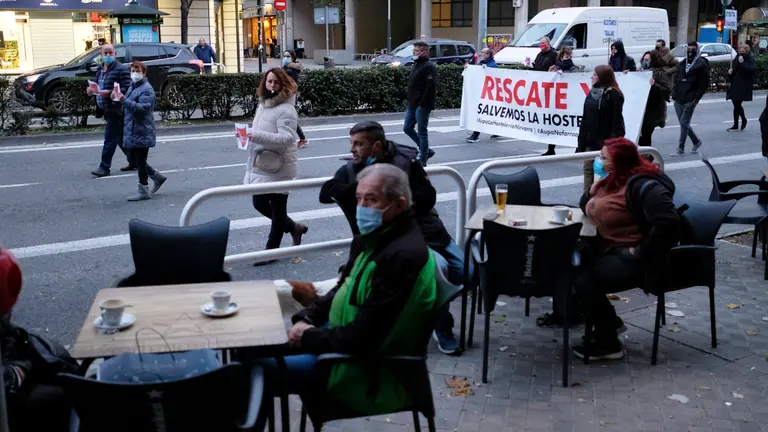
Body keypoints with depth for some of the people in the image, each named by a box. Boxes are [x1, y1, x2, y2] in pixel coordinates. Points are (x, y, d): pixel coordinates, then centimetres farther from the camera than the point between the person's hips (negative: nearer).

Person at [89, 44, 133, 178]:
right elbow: (99, 87, 29)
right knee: (121, 138, 15)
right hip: (107, 110, 9)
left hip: (116, 110, -9)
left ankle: (104, 167, -3)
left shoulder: (121, 69, -11)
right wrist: (92, 91, 6)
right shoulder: (100, 70, 17)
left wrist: (109, 93, -26)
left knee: (110, 139, -7)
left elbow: (127, 89, -19)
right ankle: (134, 161, 25)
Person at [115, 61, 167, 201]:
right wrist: (122, 99, 13)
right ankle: (157, 177, 29)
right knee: (136, 161, 14)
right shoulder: (132, 87, 17)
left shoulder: (146, 89, -13)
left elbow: (143, 107, -26)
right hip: (132, 131, 10)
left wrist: (125, 101, -30)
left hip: (141, 133, -9)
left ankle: (143, 191, 7)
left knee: (140, 161, -2)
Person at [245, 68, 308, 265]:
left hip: (279, 168, -9)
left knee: (278, 210, 4)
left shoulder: (285, 109, -18)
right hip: (261, 166, 10)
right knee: (259, 204, 17)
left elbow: (287, 138, -30)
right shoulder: (263, 104, 11)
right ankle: (294, 227, 35)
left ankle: (271, 251, 16)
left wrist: (257, 135, -37)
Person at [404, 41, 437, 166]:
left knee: (422, 132, -2)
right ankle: (426, 150, 24)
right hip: (412, 105, 10)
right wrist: (410, 101, 16)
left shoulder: (429, 67, -14)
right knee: (407, 128, 12)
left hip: (422, 106, -10)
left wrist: (424, 104, -23)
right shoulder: (416, 65, 16)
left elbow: (431, 87, -22)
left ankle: (422, 159, 7)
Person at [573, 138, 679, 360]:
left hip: (633, 259, -10)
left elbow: (668, 223, -32)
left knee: (585, 281, -23)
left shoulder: (643, 186, -20)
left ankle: (608, 344, -8)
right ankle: (607, 322, 14)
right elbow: (587, 208, 22)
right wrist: (593, 190, 0)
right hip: (609, 250, 10)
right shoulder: (613, 181, 11)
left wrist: (640, 253, -27)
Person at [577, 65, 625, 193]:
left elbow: (616, 120, -15)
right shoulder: (592, 93, 10)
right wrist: (581, 142, 10)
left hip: (605, 140, -7)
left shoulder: (613, 95, -11)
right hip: (591, 140, 7)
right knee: (588, 168, 8)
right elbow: (585, 119, 12)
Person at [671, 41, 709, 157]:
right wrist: (674, 94, 7)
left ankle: (680, 149, -3)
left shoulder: (701, 65, -4)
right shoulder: (682, 64, 15)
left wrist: (696, 98, -13)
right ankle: (696, 142, 31)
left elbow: (704, 84, -6)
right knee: (684, 124, 12)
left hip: (690, 100, -6)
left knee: (684, 123, -8)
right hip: (679, 100, 6)